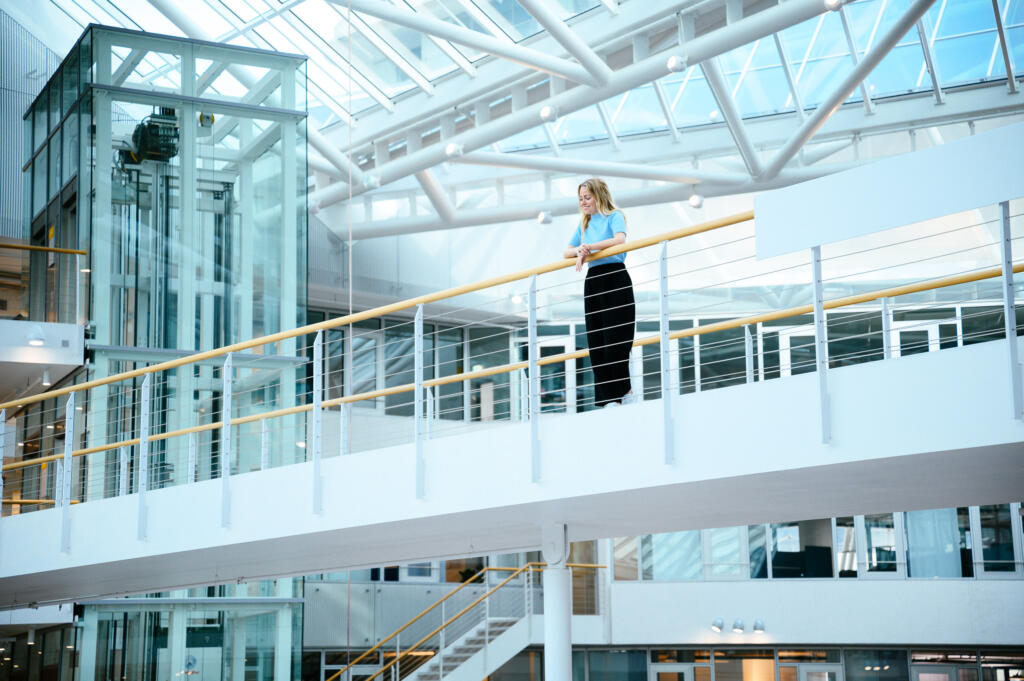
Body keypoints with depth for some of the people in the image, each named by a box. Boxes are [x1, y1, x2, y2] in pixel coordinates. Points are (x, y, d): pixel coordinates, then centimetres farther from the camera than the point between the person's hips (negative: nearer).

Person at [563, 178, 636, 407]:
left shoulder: (614, 216, 1)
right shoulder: (584, 224, 20)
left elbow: (620, 239, -19)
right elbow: (566, 252, 18)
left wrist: (590, 247, -22)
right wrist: (579, 251, -5)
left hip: (615, 279, -7)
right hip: (592, 282, 7)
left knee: (615, 341, -11)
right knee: (596, 344, 0)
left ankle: (625, 391, -3)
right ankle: (608, 399, -1)